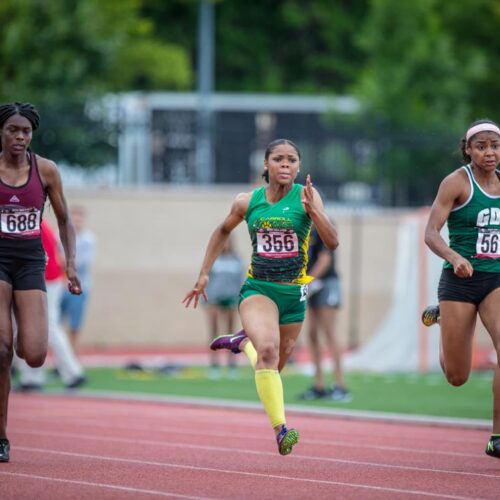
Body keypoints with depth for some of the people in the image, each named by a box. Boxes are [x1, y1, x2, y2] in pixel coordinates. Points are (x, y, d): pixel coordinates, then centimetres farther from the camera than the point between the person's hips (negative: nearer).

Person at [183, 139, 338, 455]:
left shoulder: (306, 196, -6)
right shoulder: (247, 202, 0)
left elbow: (332, 242, -13)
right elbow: (223, 231, 19)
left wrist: (312, 210, -27)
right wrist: (204, 274, 17)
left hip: (294, 292, 1)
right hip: (258, 288, -1)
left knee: (273, 367, 13)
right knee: (268, 349, -28)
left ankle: (244, 342, 46)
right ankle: (281, 429, -30)